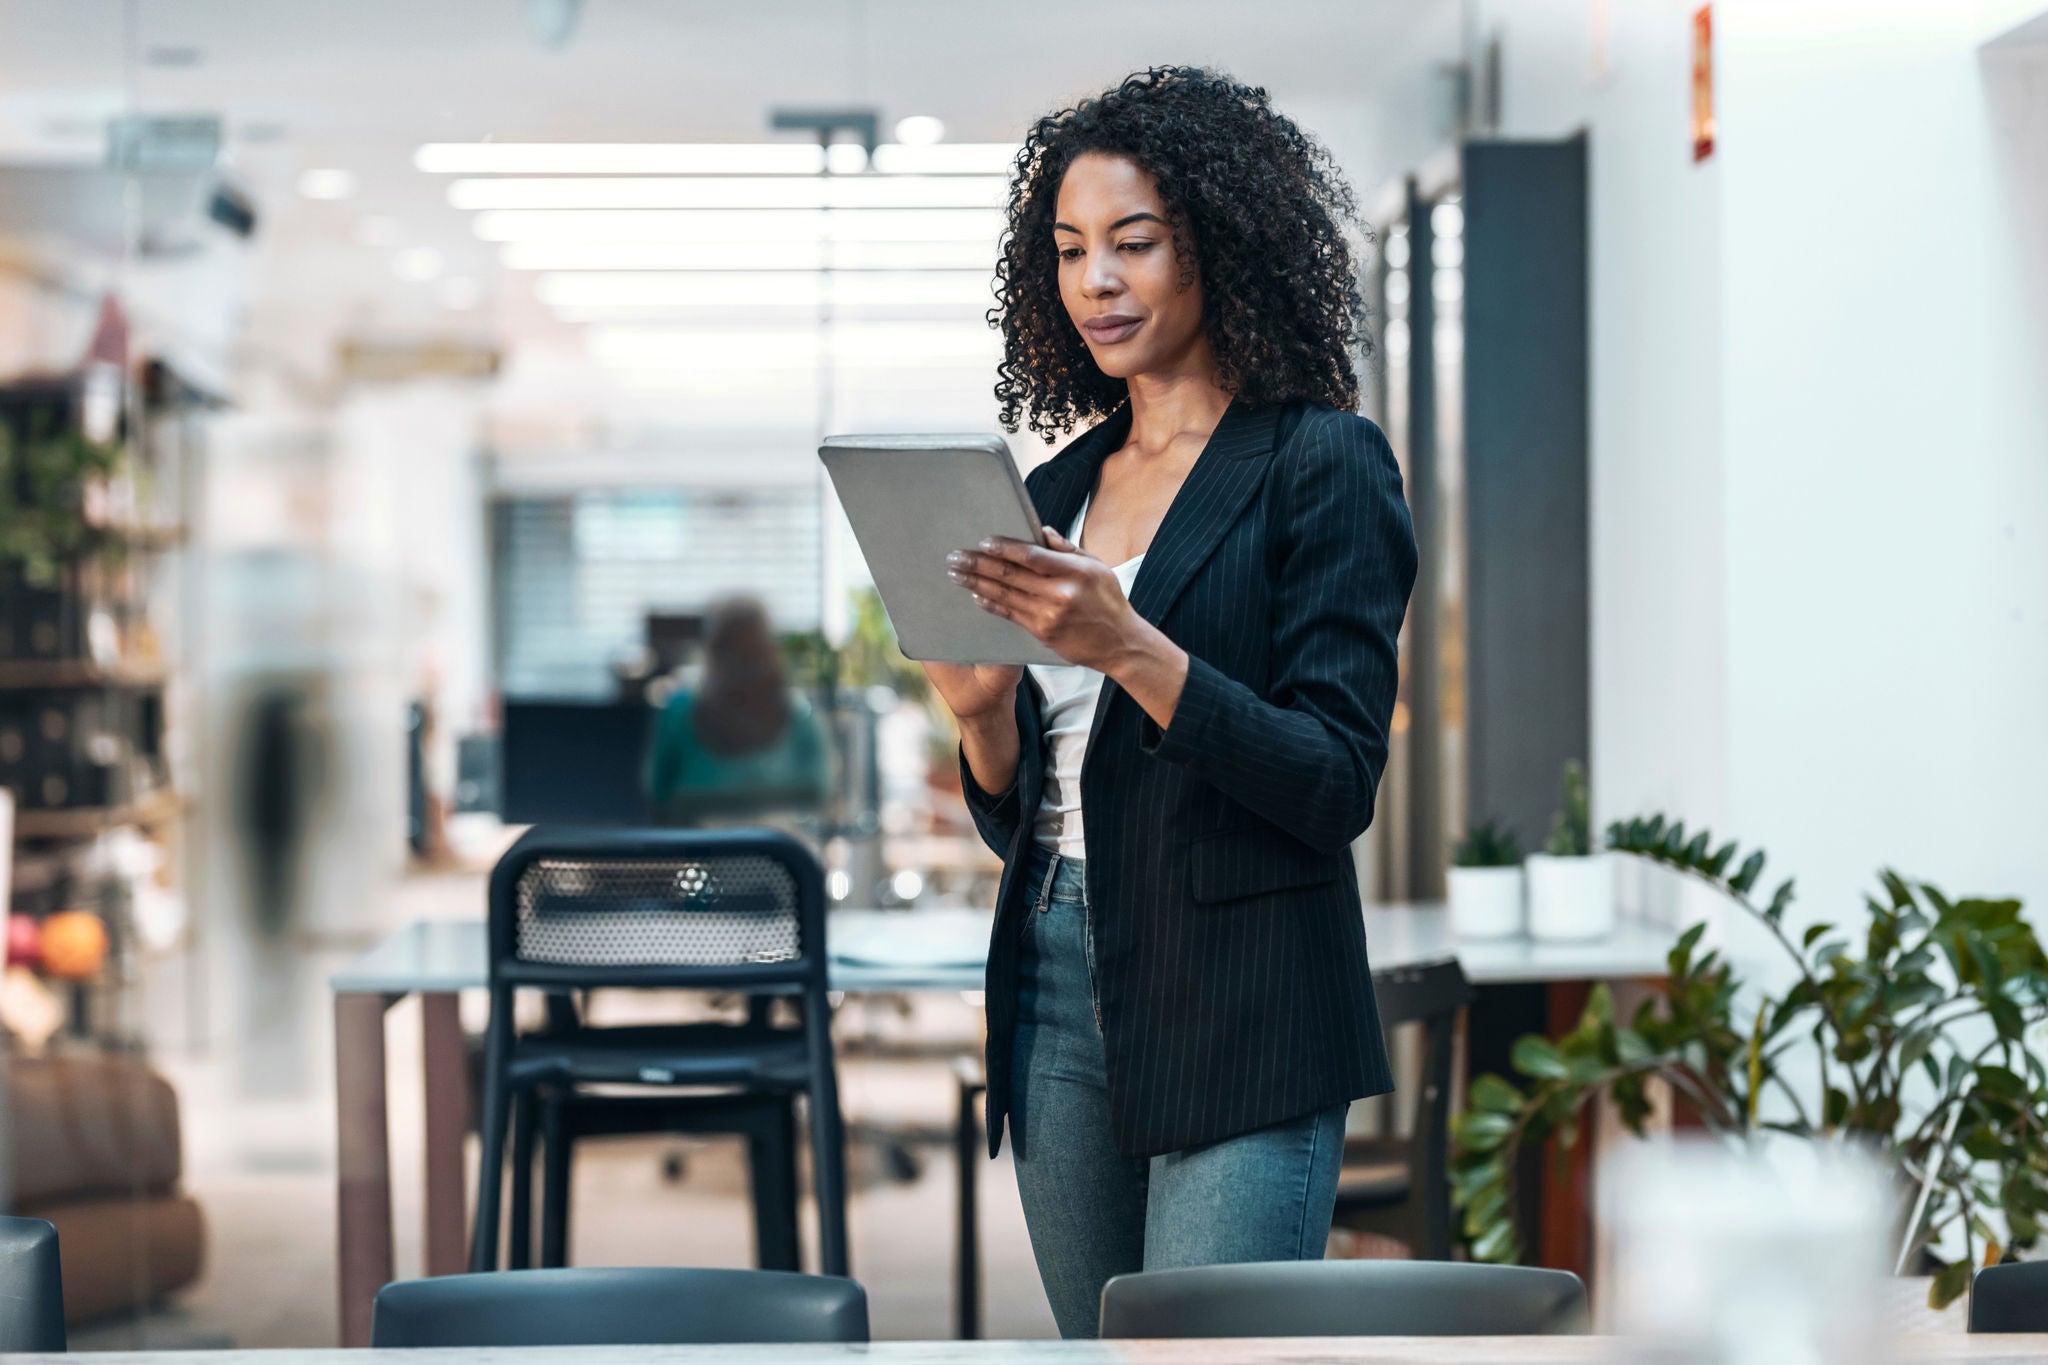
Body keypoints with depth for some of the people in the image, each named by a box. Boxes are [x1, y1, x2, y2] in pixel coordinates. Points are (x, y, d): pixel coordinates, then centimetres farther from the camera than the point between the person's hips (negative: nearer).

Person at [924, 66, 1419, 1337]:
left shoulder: (1321, 461, -4)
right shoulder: (1060, 489, 15)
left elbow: (1336, 783, -12)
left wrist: (1130, 650, -23)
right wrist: (982, 707, -5)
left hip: (1241, 1008, -6)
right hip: (1058, 987, 7)